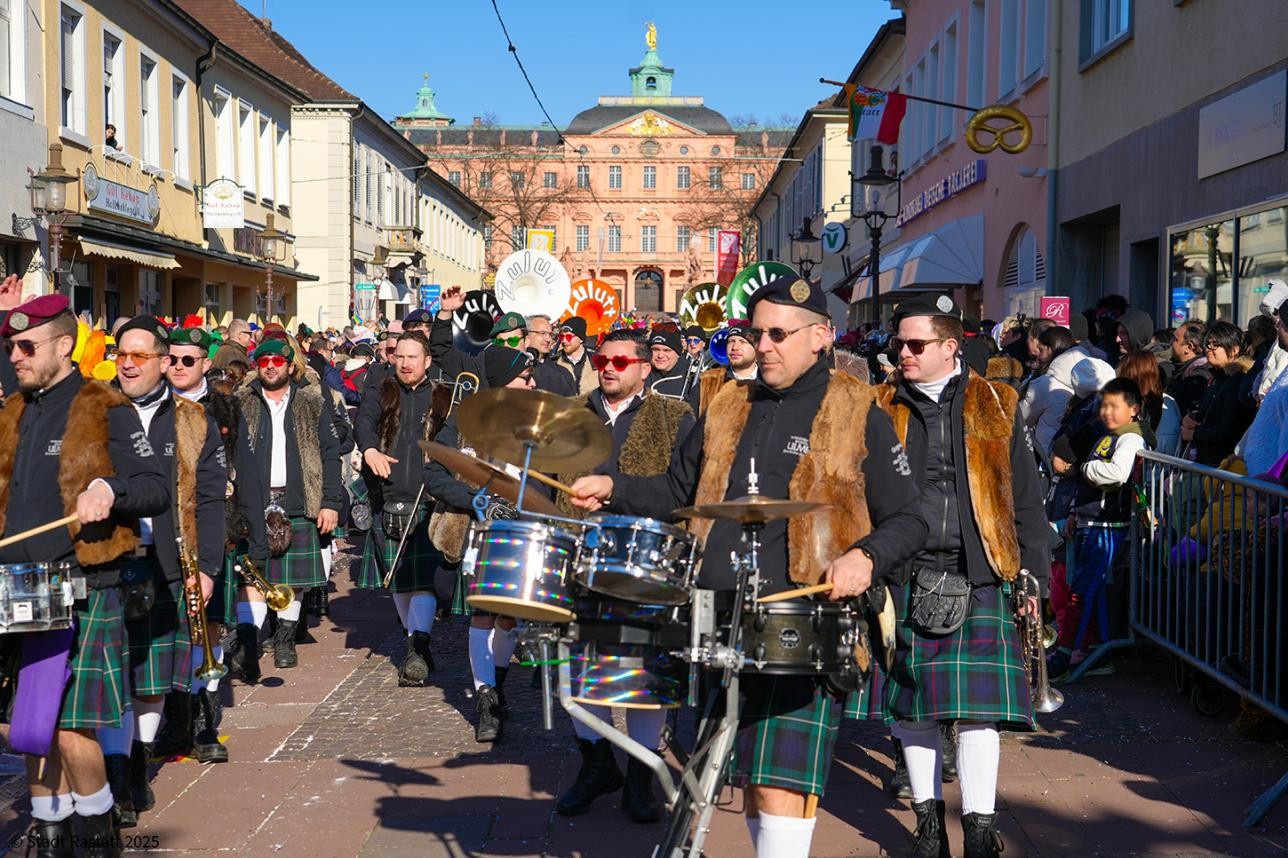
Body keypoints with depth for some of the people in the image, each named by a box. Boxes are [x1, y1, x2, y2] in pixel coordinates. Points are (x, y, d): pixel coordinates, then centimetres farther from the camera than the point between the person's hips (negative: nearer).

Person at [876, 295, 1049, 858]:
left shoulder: (996, 406, 8)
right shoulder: (882, 410, 9)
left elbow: (1025, 500, 10)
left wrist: (1034, 576, 6)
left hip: (981, 577, -1)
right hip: (905, 576, 1)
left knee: (979, 703, -5)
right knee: (912, 702, 6)